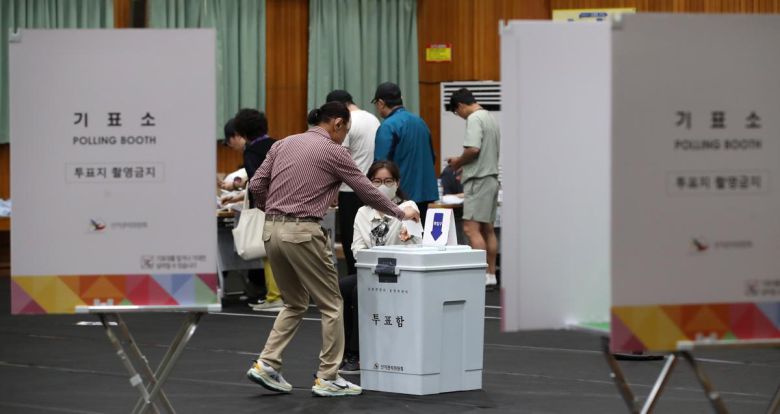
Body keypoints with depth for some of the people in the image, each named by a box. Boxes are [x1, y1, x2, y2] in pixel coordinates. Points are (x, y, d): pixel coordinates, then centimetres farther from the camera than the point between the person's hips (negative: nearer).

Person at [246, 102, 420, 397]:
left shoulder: (283, 144, 14)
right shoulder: (333, 152, -2)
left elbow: (256, 186, 11)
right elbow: (367, 192, 4)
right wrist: (400, 213, 18)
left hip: (271, 230, 7)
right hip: (302, 232, -7)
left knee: (295, 304, 19)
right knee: (330, 305, 6)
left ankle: (266, 365, 7)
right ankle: (327, 378, 6)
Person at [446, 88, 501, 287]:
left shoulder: (474, 119, -12)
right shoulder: (491, 118, 17)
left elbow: (473, 149, -22)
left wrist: (458, 162, -5)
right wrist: (464, 165, 20)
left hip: (479, 179, -10)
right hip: (492, 176, 10)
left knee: (471, 228, -12)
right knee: (487, 229, 13)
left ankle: (482, 276, -17)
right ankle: (491, 275, 15)